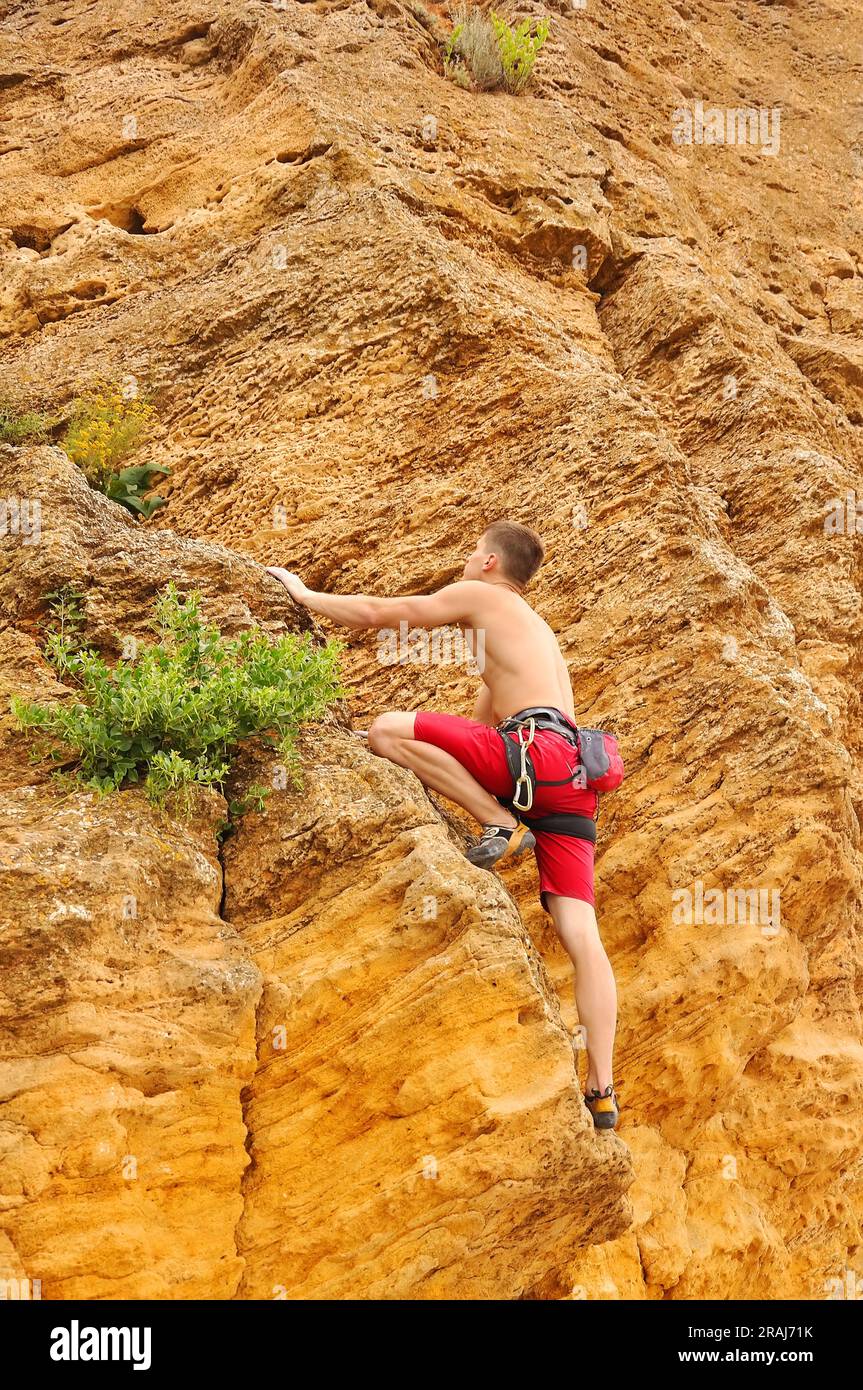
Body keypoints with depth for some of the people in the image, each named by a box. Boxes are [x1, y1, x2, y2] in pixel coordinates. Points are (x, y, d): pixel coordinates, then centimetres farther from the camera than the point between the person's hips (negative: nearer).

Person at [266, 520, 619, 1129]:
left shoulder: (480, 596, 12)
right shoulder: (533, 629, 37)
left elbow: (375, 612, 13)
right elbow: (481, 723, 41)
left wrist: (304, 594, 26)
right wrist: (422, 759, 46)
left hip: (536, 747, -9)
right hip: (569, 776, 9)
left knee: (387, 729, -12)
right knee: (581, 934, -3)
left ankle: (501, 824, -14)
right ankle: (602, 1092, -11)